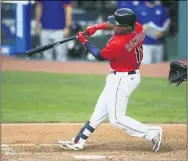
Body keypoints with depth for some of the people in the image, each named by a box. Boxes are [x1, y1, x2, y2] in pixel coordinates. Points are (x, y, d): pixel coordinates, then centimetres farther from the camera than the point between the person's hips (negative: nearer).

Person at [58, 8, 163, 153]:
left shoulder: (118, 44, -30)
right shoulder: (137, 27, -9)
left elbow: (100, 56, -10)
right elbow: (114, 24, 12)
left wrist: (84, 41, 1)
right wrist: (96, 27, 1)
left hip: (121, 80, -10)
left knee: (117, 119, -3)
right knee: (100, 110, 16)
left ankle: (152, 132, -5)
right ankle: (79, 142, 23)